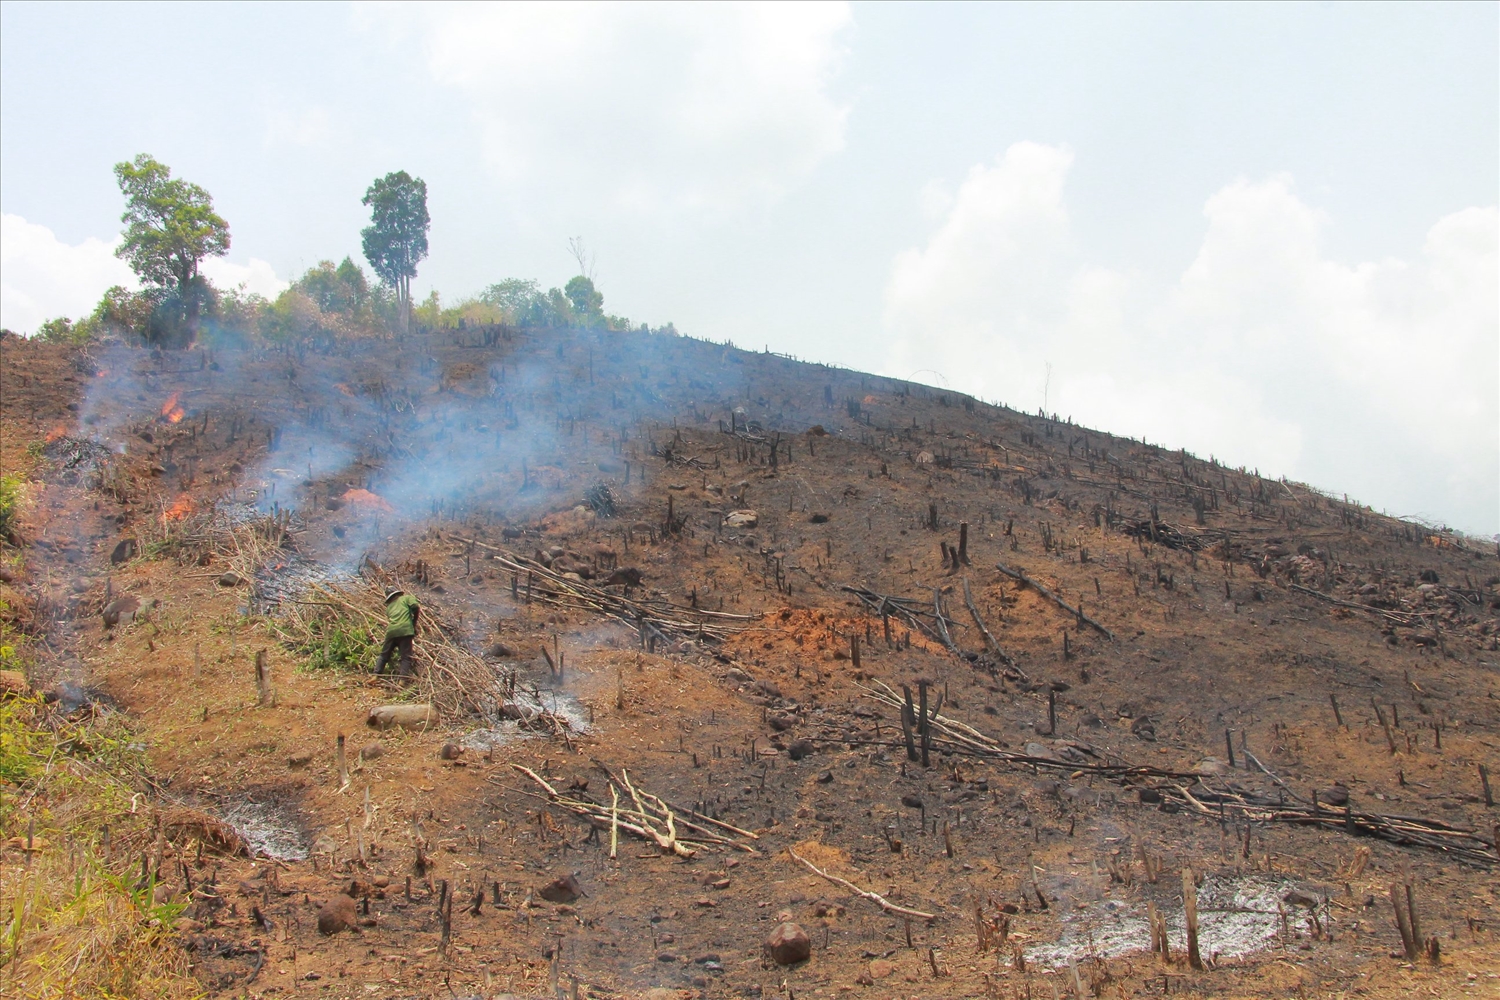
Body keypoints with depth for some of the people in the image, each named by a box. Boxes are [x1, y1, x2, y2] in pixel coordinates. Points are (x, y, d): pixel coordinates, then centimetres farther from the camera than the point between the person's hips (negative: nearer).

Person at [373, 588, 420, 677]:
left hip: (391, 631, 4)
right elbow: (416, 607, 2)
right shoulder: (406, 598, 16)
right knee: (405, 656, -3)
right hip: (405, 630, -4)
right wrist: (414, 623, 15)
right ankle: (404, 676, -15)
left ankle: (377, 673, 14)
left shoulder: (389, 606, 29)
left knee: (384, 655, 18)